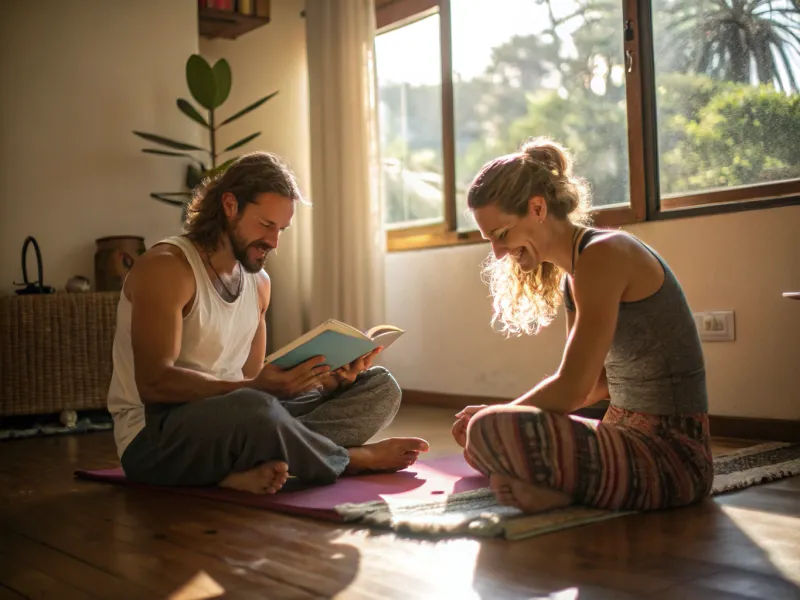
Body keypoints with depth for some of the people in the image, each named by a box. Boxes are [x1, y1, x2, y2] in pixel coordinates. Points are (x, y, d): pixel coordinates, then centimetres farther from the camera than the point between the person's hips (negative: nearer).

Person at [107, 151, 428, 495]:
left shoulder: (258, 283, 13)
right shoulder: (165, 267, -12)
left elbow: (250, 378, 11)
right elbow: (154, 382, -21)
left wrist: (329, 379, -6)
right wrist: (257, 387, -31)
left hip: (236, 421, 8)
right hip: (155, 436, -8)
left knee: (380, 387, -2)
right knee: (253, 409, -42)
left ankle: (255, 469, -27)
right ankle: (356, 460, -11)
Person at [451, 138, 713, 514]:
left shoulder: (603, 255, -15)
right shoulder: (572, 274, 14)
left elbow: (572, 388, -19)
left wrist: (494, 416, -3)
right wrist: (497, 413, 8)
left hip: (671, 453, -10)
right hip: (631, 439, 10)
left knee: (488, 431, -30)